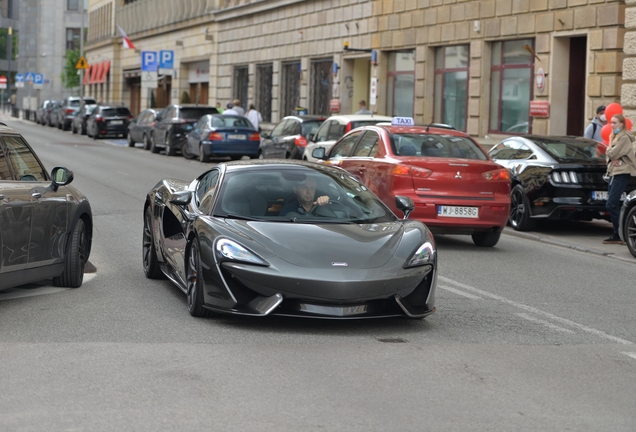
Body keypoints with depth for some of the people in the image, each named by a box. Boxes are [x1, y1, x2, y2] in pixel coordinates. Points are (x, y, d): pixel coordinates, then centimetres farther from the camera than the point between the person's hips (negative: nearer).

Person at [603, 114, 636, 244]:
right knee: (614, 205, 8)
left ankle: (618, 235, -14)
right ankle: (617, 236, 10)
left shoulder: (624, 138, -11)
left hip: (622, 173, -10)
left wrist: (610, 143, 2)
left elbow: (612, 153, -17)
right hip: (614, 172, 10)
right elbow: (608, 154, 14)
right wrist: (612, 159, -8)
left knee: (611, 205, -15)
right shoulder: (616, 137, 20)